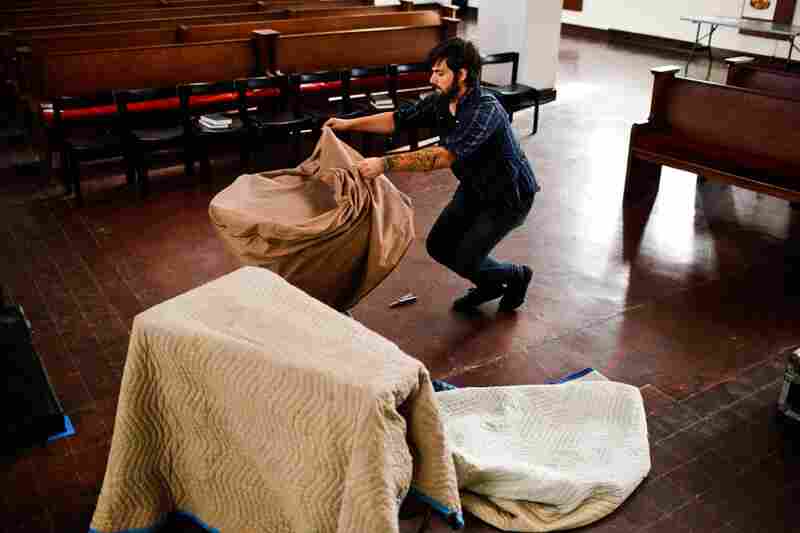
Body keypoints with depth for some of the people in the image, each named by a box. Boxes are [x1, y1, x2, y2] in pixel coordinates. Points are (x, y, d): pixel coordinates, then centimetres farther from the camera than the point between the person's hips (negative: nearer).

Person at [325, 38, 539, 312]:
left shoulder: (485, 110, -33)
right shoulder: (441, 101, -9)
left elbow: (445, 155, -44)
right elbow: (397, 119, 0)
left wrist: (386, 164, -50)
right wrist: (350, 124, -12)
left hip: (509, 196, -8)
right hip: (474, 188, 8)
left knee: (464, 261, -10)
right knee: (438, 245, 7)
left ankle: (517, 275, 20)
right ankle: (489, 285, 30)